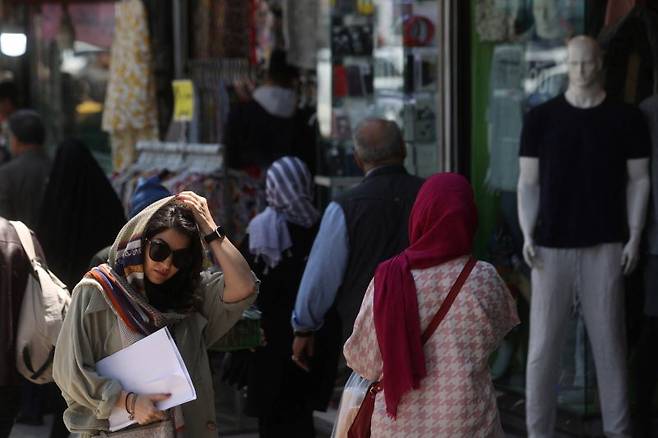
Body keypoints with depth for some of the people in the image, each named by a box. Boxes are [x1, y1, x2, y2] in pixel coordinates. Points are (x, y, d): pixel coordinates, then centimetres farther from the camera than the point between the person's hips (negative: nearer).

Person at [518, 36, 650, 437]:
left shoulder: (626, 118, 3)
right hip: (552, 245, 0)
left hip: (605, 245, 0)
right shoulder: (541, 118, 3)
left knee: (609, 339, 5)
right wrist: (528, 235, -6)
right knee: (543, 342, 1)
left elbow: (638, 180, 5)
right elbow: (529, 182, 4)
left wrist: (635, 237, -2)